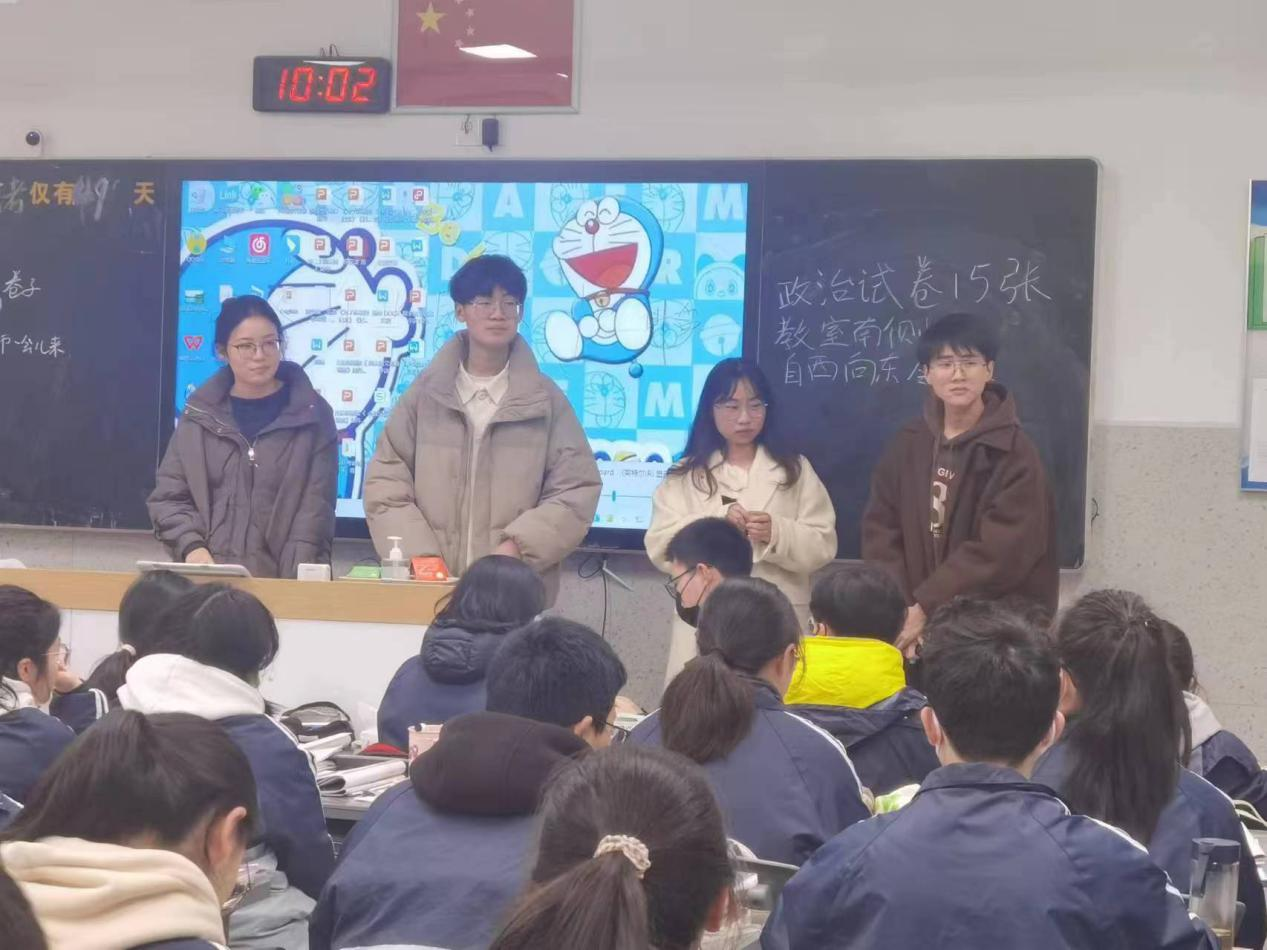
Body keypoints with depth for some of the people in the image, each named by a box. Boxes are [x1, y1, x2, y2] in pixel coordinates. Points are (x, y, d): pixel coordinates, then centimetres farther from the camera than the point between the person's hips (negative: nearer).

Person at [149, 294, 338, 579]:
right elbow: (169, 497, 10)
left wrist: (298, 578, -15)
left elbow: (316, 505, -3)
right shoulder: (199, 414, 9)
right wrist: (192, 547, -8)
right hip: (208, 576, 2)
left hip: (282, 579, -2)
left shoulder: (312, 414, 3)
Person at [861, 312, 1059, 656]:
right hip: (917, 621, 4)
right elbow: (881, 531, 3)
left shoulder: (1015, 452, -7)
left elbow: (999, 550, -15)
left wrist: (924, 608, -19)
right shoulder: (907, 445, 8)